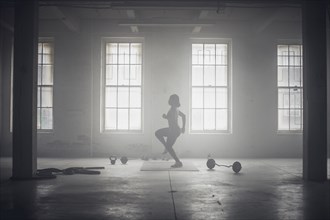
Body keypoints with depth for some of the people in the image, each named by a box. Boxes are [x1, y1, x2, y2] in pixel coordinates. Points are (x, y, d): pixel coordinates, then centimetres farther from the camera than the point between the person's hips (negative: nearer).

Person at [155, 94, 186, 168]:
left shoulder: (173, 109, -19)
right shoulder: (175, 109, 9)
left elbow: (173, 119, -30)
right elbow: (183, 115, 20)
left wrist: (166, 117, -15)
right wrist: (183, 127, 21)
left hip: (174, 131, -10)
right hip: (172, 129, 10)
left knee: (169, 147, 0)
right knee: (157, 133, 14)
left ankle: (178, 163, 7)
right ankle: (167, 147, 17)